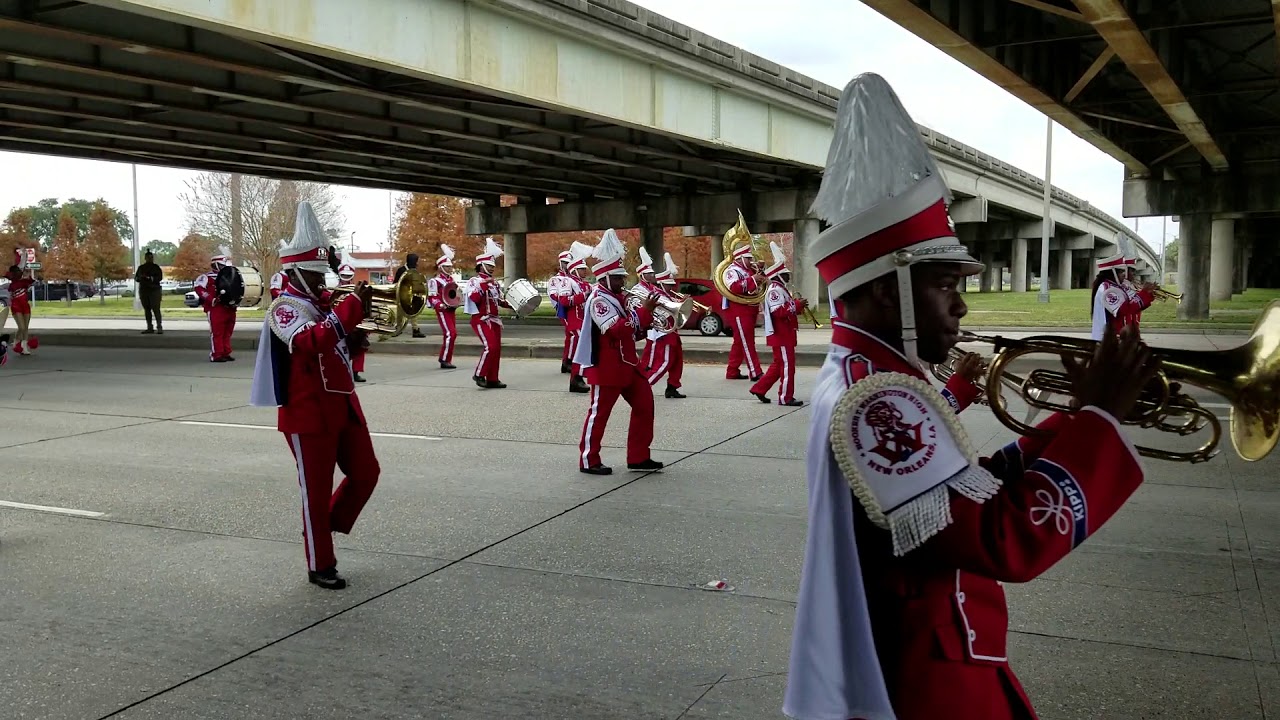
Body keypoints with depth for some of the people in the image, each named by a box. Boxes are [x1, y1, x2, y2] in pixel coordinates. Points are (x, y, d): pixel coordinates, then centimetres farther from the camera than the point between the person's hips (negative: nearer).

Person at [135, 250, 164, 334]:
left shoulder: (156, 267, 1)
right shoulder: (141, 267, 13)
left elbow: (160, 277, -11)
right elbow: (136, 278, 15)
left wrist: (149, 278, -25)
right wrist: (140, 278, -9)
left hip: (154, 290, -5)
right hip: (143, 290, 5)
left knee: (155, 309, -13)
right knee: (147, 309, 6)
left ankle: (159, 327, -16)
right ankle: (150, 327, 10)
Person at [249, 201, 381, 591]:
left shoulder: (323, 301, 12)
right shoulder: (284, 308, -13)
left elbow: (341, 345, 21)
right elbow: (310, 342, -32)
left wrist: (356, 325, 0)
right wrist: (351, 307, -33)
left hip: (343, 405, 8)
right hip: (308, 412, -8)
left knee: (366, 473, 12)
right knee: (316, 489, 1)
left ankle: (326, 526, 33)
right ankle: (320, 566, 14)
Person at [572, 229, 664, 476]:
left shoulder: (616, 297, 14)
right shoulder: (599, 300, -16)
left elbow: (630, 331, 18)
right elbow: (615, 329, -31)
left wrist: (647, 314, 0)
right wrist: (643, 311, -27)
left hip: (627, 363, 10)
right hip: (606, 367, -10)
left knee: (645, 405, 9)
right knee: (599, 412, -1)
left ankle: (638, 457, 16)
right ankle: (588, 460, 11)